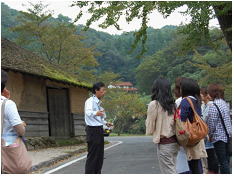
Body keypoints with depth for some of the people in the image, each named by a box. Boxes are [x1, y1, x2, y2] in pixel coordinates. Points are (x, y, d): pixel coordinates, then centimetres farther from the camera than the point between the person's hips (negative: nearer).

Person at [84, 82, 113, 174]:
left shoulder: (98, 102, 16)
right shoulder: (90, 101, -14)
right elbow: (88, 112, -36)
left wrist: (106, 123, 27)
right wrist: (96, 113, -55)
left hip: (99, 130, 9)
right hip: (93, 130, -9)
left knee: (100, 156, 15)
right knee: (92, 156, -8)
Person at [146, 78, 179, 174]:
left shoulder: (154, 104, -11)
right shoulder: (172, 104, 6)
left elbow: (150, 128, -5)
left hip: (164, 143, -6)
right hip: (174, 142, 6)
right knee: (171, 170, 16)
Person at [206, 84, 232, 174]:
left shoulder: (213, 106, -16)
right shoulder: (224, 103, 10)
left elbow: (211, 124, -15)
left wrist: (210, 135, 0)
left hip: (219, 136, -8)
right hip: (227, 135, 8)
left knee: (223, 162, -5)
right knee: (226, 160, 14)